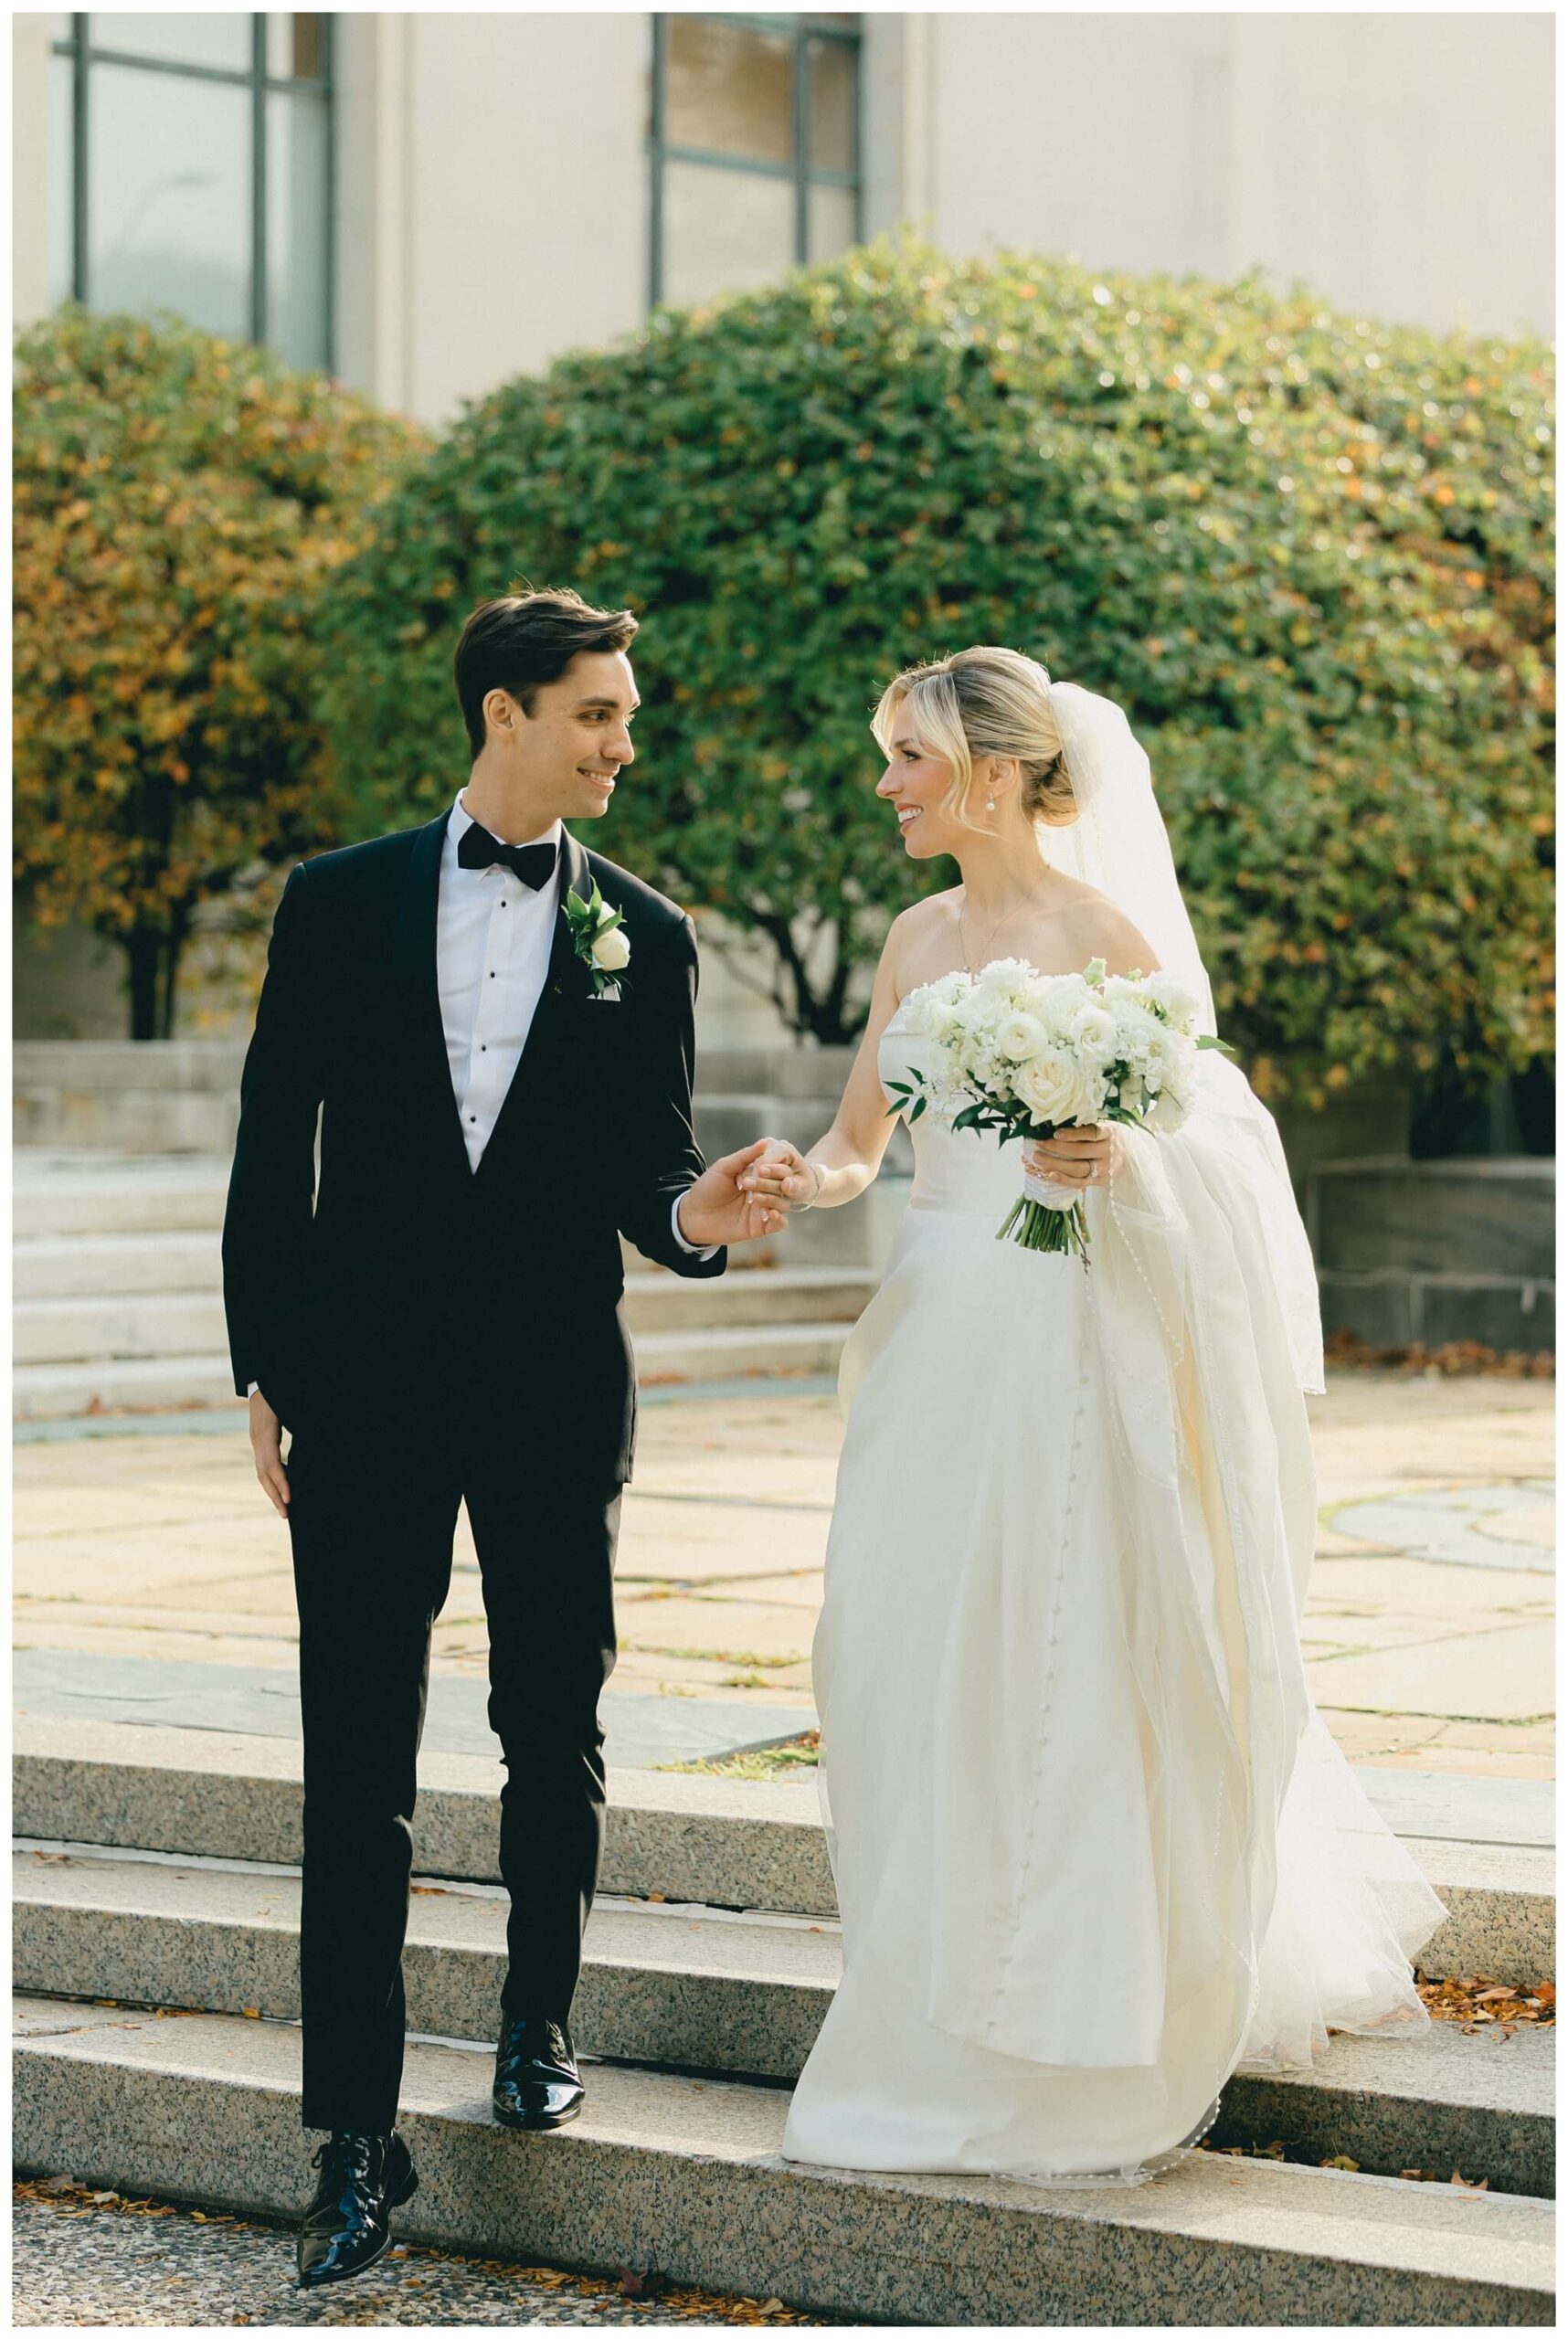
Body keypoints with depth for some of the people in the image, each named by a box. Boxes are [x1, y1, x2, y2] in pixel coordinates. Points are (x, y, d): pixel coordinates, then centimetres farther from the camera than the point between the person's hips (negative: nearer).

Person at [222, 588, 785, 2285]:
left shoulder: (643, 937, 5)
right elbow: (272, 1150, 5)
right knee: (356, 1768, -3)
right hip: (366, 1380, -1)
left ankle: (539, 2021, 35)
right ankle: (356, 2144, -1)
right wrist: (263, 1375, 0)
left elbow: (649, 1177, 6)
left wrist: (690, 1218, -18)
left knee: (556, 1733, 12)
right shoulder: (340, 903, 3)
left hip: (558, 1385, 1)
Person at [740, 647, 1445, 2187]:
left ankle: (1082, 2054, 9)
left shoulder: (1101, 934, -8)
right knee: (907, 1669, 8)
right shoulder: (917, 938, 11)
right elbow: (858, 1146, 13)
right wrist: (804, 1181, -9)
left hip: (1062, 1348, -7)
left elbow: (1203, 1143, -7)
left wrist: (1114, 1160, -28)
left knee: (1056, 1672, -3)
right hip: (933, 1338, 7)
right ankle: (946, 2021, 23)